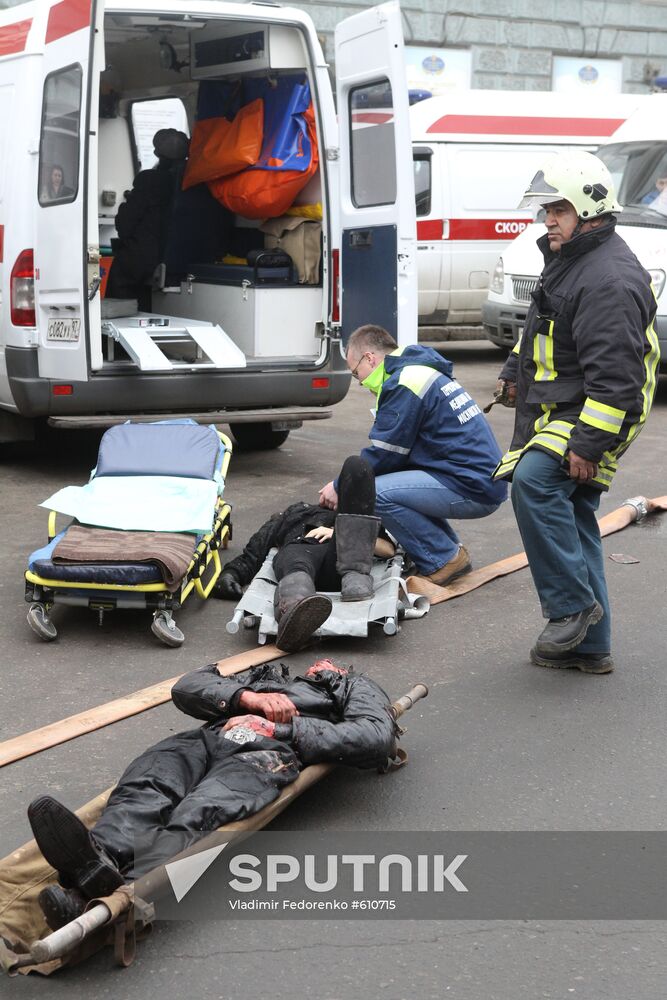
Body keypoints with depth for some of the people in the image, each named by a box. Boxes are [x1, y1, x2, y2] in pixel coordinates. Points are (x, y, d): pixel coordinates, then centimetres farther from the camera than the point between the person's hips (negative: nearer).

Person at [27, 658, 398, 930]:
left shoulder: (356, 688, 35)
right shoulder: (265, 676, 44)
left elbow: (378, 739, 9)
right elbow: (188, 687, 26)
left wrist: (290, 729, 3)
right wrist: (247, 697, 8)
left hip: (264, 753, -4)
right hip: (206, 738, 4)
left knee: (199, 815, -35)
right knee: (143, 791, -31)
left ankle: (123, 893, -63)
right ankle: (96, 858, -62)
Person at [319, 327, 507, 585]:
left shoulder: (403, 384, -12)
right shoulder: (419, 370, 19)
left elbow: (384, 454, -10)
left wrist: (340, 487, 4)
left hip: (473, 488, -10)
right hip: (484, 478, 10)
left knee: (374, 492, -17)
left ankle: (444, 560, -5)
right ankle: (450, 549, 18)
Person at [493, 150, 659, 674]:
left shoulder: (610, 281, -21)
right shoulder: (570, 258, 14)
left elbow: (614, 375, -27)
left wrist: (588, 443, -30)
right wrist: (515, 371, 33)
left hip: (591, 415, -11)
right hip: (556, 412, 11)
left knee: (534, 479, -31)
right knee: (573, 520, 12)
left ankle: (573, 604, -20)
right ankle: (590, 645, 20)